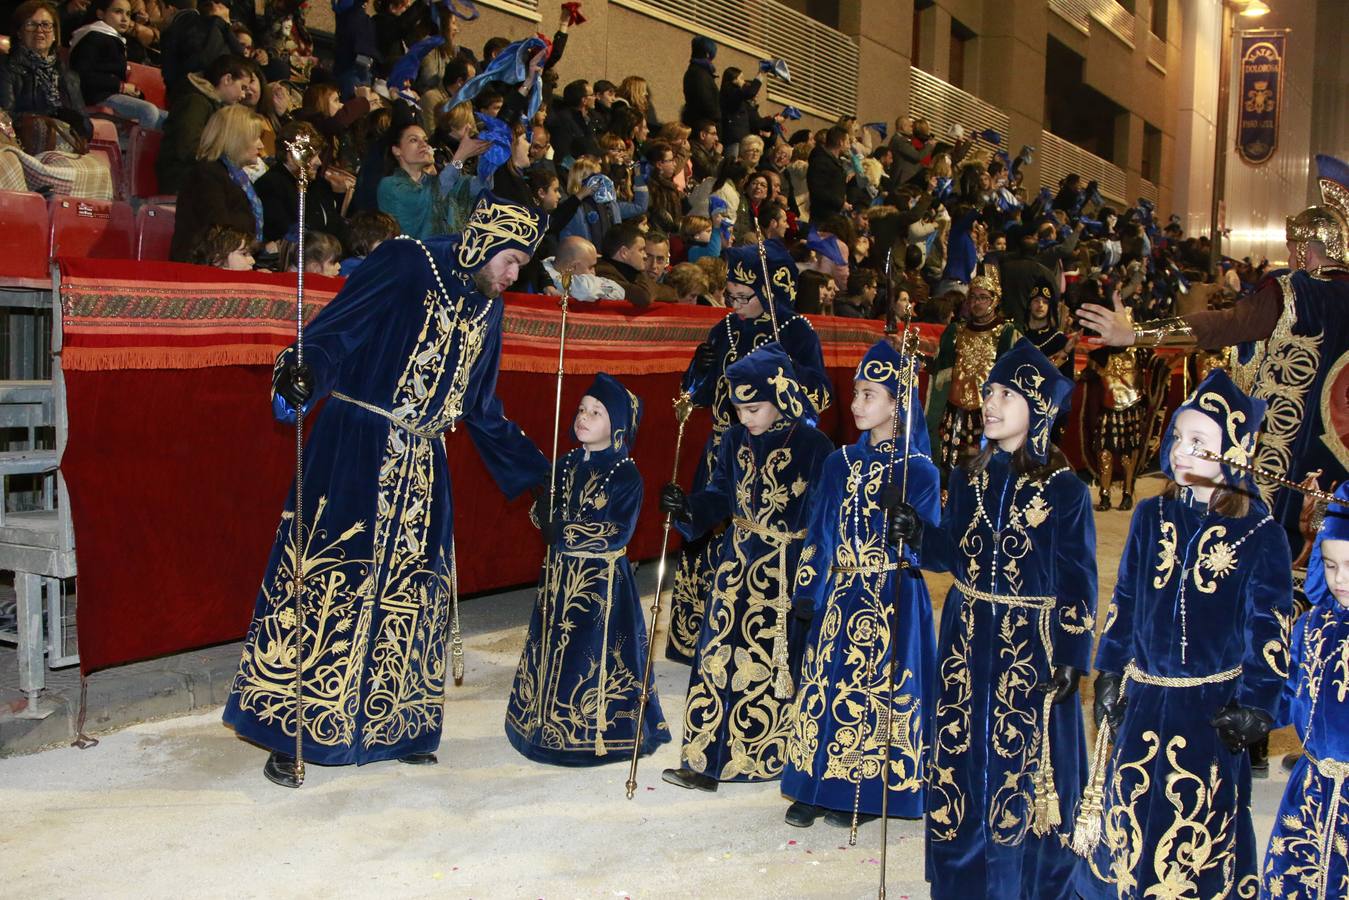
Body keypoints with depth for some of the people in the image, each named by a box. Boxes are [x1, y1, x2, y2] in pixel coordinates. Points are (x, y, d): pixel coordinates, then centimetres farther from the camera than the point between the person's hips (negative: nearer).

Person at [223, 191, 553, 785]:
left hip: (421, 467, 7)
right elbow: (336, 330, -15)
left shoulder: (486, 306, 15)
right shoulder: (405, 264, -6)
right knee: (329, 580, -6)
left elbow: (481, 409, 21)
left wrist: (537, 470, 23)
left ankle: (396, 728, 21)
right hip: (355, 450, -6)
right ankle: (289, 735, 5)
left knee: (411, 594, 8)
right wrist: (302, 374, -35)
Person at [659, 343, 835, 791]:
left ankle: (774, 756, 21)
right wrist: (688, 506, -11)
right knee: (720, 653, 4)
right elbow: (720, 496, 9)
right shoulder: (735, 441, 3)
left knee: (778, 659, 4)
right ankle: (707, 760, 10)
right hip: (737, 566, 5)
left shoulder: (813, 447, -11)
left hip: (786, 571, -4)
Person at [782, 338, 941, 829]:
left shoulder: (919, 470, -6)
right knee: (825, 683, 6)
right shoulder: (841, 463, 8)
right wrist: (806, 594, 5)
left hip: (893, 599, -5)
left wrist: (910, 531, -31)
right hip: (840, 595, 5)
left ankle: (868, 792, 14)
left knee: (877, 688, 1)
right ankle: (816, 788, 16)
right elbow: (820, 531, 9)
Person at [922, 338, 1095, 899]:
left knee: (1026, 762, 1)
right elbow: (951, 555, 10)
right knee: (962, 759, 9)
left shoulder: (1064, 490, -8)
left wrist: (1071, 657, -12)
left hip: (1032, 644, -4)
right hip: (968, 641, 5)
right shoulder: (969, 478, 6)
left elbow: (1078, 581, -7)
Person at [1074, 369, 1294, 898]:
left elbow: (1270, 629, -6)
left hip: (1211, 709, -3)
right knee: (1126, 814, 11)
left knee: (1200, 825, 7)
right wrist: (1109, 674, 7)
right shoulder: (1152, 517, 2)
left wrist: (1254, 707, -8)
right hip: (1142, 700, 3)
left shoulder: (1260, 535, -8)